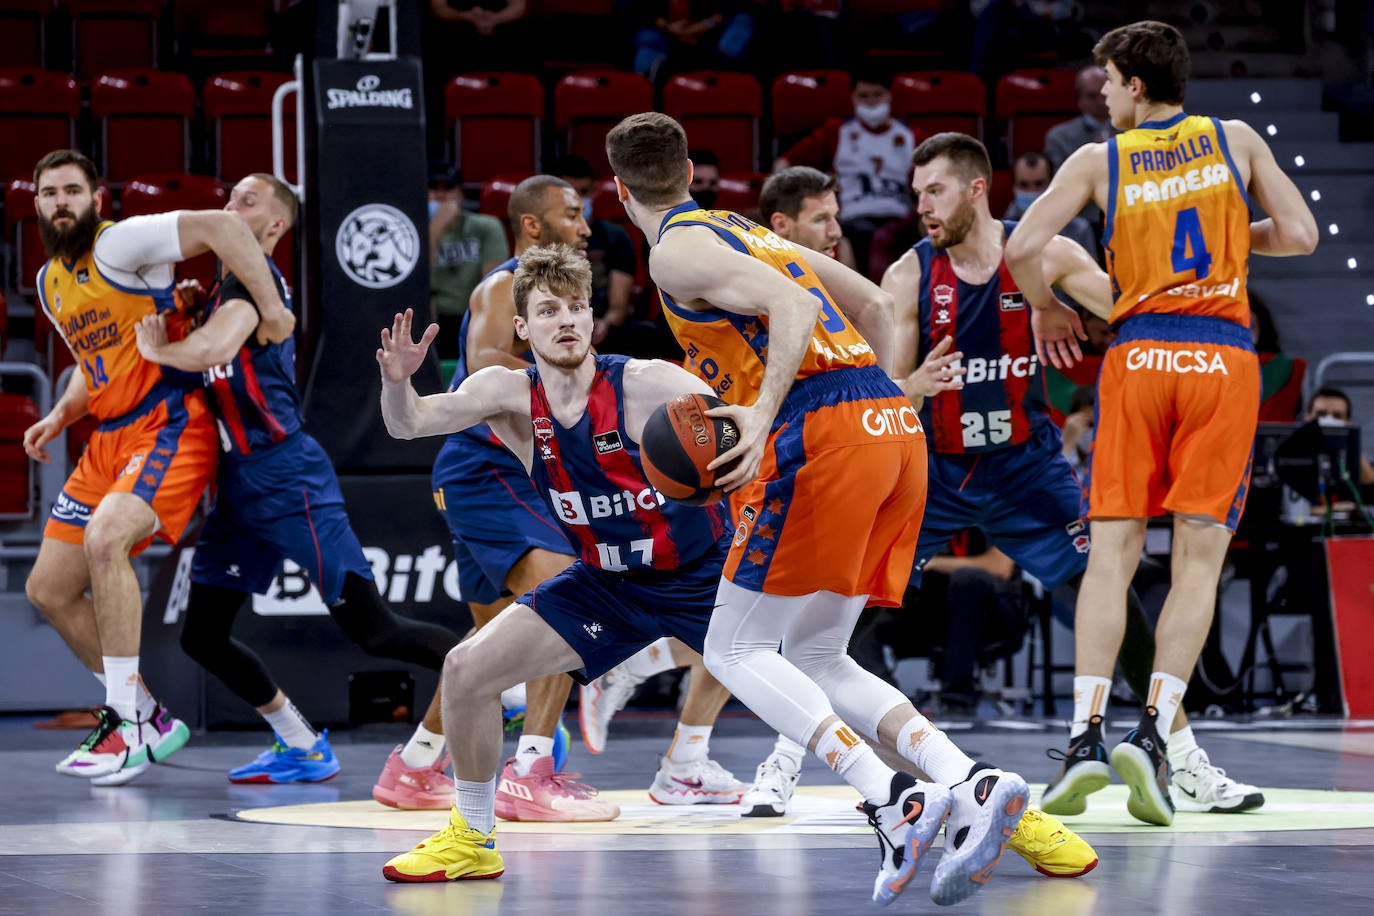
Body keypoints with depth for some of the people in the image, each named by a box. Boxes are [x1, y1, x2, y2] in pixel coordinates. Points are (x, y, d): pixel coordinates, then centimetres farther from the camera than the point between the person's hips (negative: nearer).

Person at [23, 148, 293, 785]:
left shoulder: (119, 243, -11)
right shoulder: (49, 282, 15)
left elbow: (222, 226, -22)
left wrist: (270, 309, -25)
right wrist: (60, 417, 11)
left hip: (171, 425, -10)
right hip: (109, 440, 10)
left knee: (105, 539, -32)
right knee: (48, 588, 7)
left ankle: (127, 725, -25)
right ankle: (150, 718, 18)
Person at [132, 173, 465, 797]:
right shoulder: (230, 282, 17)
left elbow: (213, 350, -31)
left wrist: (155, 349, -11)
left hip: (284, 476, -10)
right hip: (239, 482, 10)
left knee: (371, 628, -12)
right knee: (202, 635, 8)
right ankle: (303, 749, 18)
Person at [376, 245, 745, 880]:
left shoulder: (646, 385, -23)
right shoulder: (510, 394, -10)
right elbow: (410, 424, -18)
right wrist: (397, 381, -41)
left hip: (703, 573, -4)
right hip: (608, 583, 4)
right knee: (467, 671, -5)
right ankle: (474, 840, 13)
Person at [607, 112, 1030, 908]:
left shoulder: (675, 250, 1)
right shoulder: (749, 232, 27)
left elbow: (790, 305, -14)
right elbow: (876, 306, 31)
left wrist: (762, 416, -20)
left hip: (824, 429, -8)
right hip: (894, 425, 8)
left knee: (735, 651, 1)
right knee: (817, 660, 14)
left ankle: (895, 803, -18)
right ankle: (973, 783, -9)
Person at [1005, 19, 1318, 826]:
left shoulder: (1100, 160, 6)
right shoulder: (1237, 141, 9)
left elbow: (1023, 248, -2)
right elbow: (1299, 235, 5)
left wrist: (1046, 310, 17)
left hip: (1138, 357, 0)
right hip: (1223, 359, 0)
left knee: (1113, 553, 2)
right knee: (1198, 560, 0)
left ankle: (1087, 734, -9)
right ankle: (1154, 731, -12)